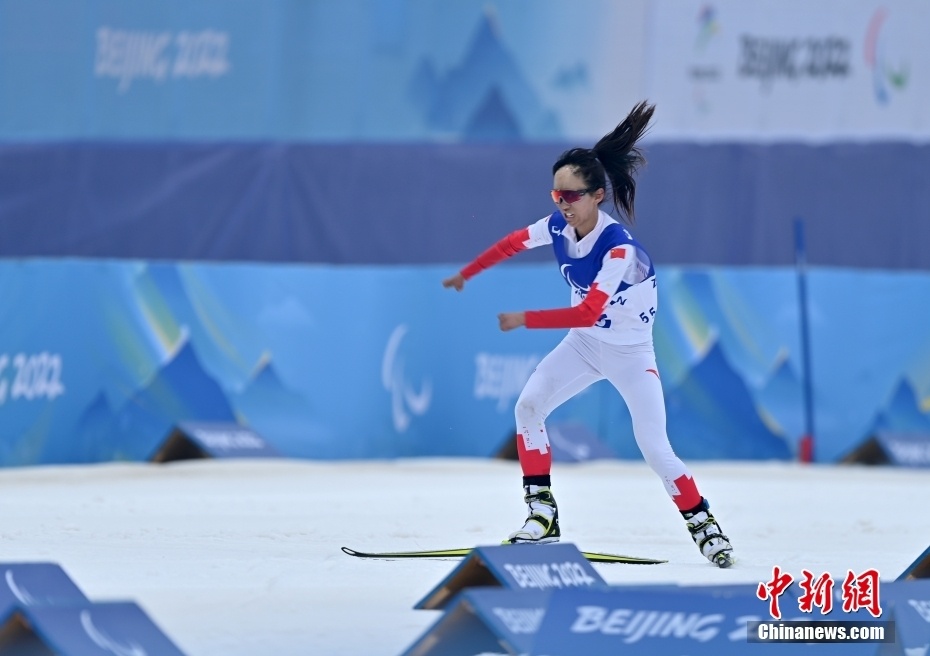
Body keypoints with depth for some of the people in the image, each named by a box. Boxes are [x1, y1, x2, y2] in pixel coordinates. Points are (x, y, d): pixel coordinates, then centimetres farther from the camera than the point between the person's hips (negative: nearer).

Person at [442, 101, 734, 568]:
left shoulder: (619, 246, -31)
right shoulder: (558, 226, -13)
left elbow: (588, 313, -37)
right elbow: (511, 244, 7)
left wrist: (525, 319, -35)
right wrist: (465, 274, 19)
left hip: (630, 351, -6)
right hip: (584, 343, 6)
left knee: (654, 446, -13)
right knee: (528, 405, -11)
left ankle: (704, 526, 5)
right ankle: (543, 516, -5)